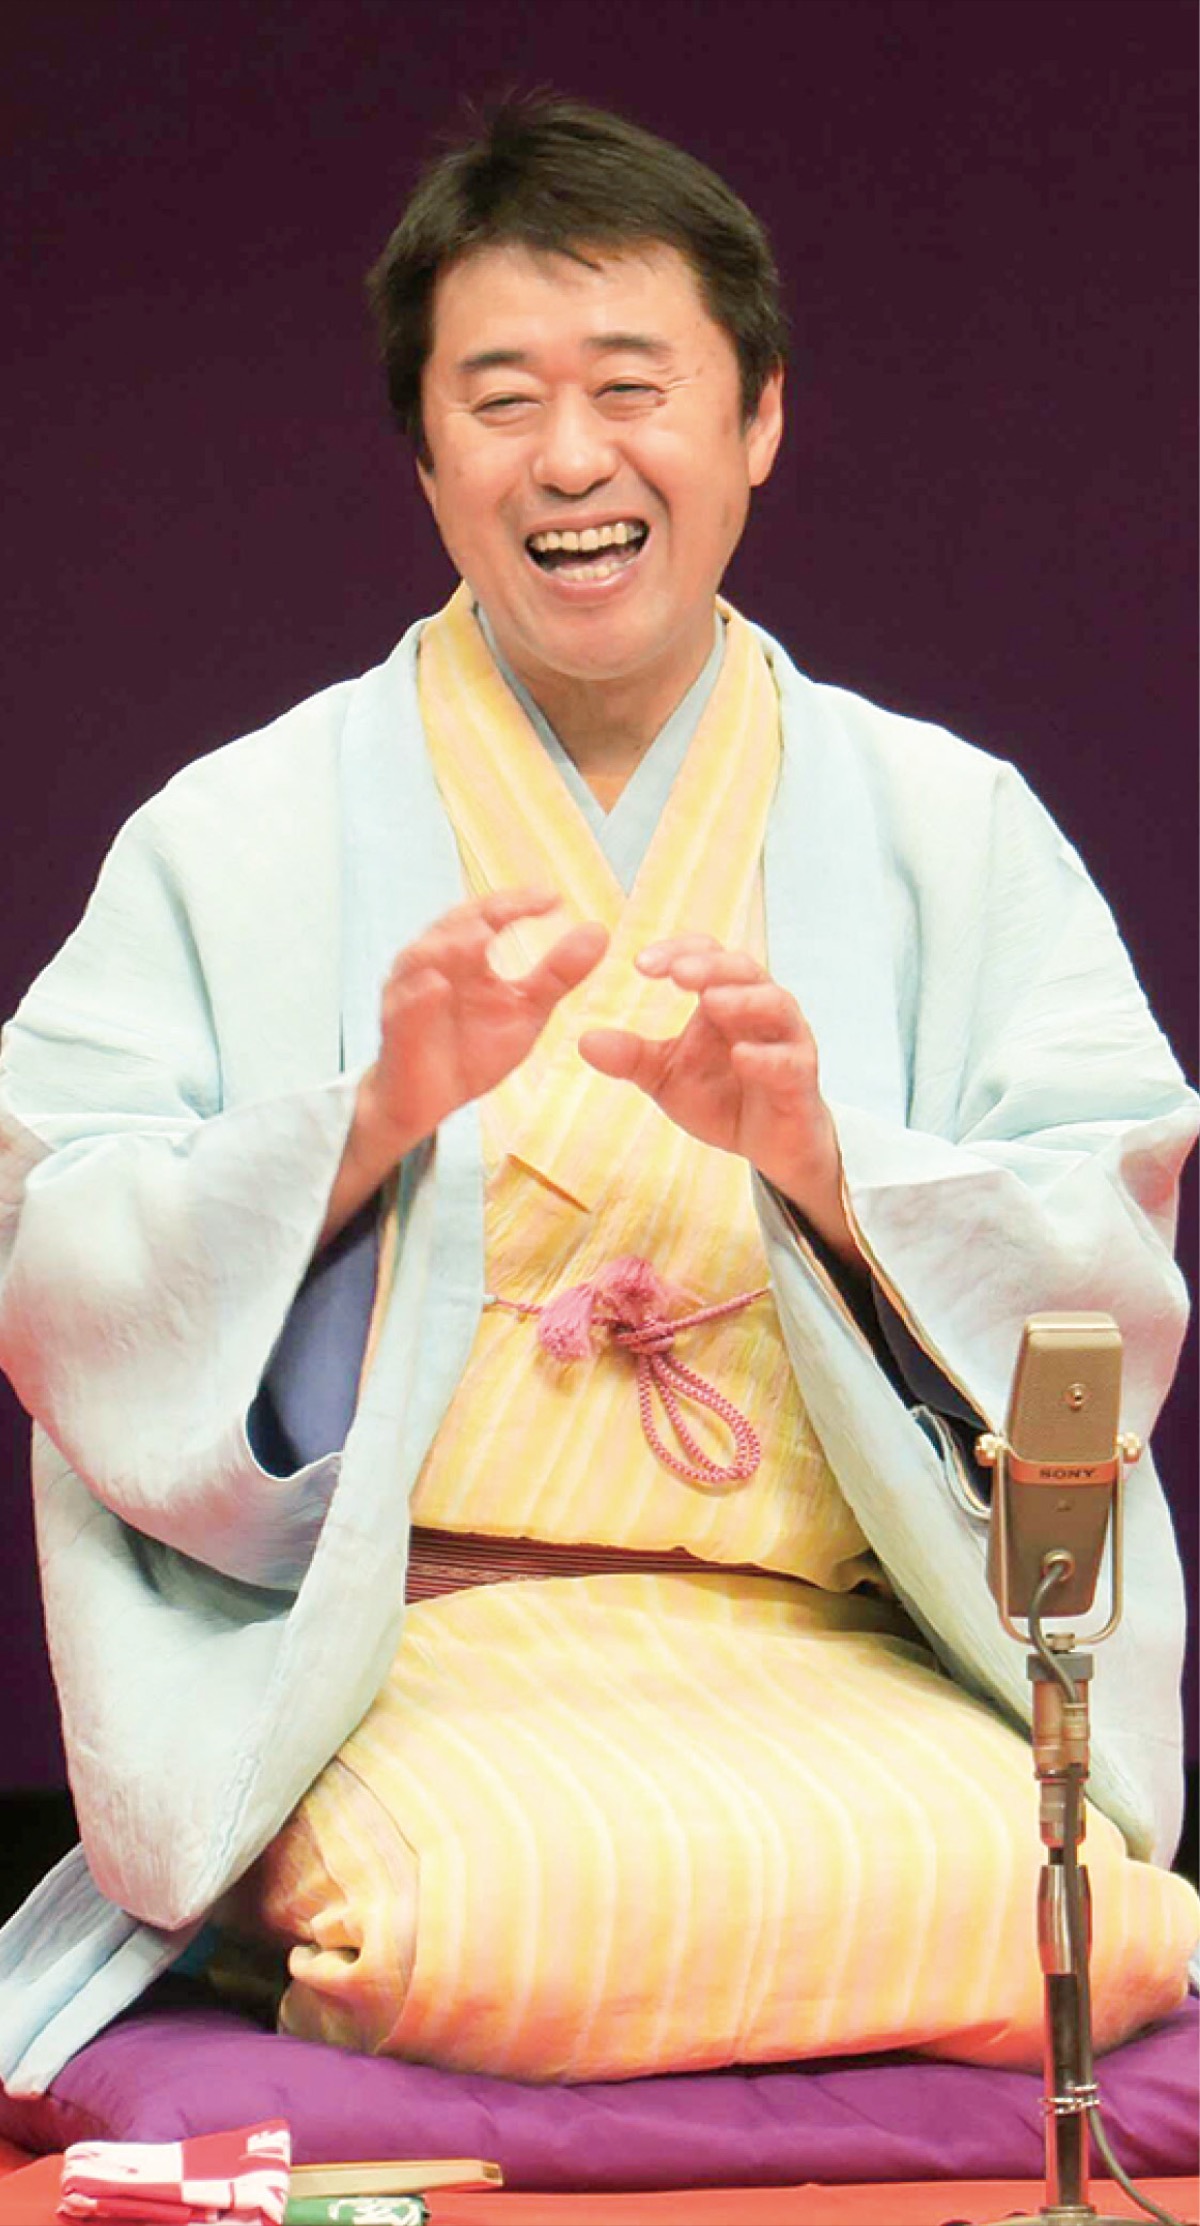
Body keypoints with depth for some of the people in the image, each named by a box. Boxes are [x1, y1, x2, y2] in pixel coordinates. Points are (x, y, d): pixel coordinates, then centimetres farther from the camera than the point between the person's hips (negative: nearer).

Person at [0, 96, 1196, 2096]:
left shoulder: (951, 831, 14)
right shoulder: (236, 841, 11)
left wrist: (820, 1156, -12)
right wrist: (375, 1116, -12)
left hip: (838, 1670, 2)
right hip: (400, 1664, -2)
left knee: (1030, 1908, -30)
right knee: (533, 1916, -36)